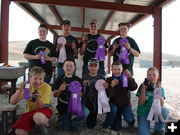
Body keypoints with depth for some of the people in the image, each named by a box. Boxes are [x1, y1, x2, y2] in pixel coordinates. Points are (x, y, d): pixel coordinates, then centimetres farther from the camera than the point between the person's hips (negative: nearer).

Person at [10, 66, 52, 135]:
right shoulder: (27, 86, -9)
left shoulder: (47, 87, -19)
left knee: (38, 117, -39)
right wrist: (20, 90, -31)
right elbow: (12, 102, -15)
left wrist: (37, 99, -40)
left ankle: (45, 125, -4)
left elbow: (40, 107, -19)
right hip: (30, 111, 3)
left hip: (43, 109, -3)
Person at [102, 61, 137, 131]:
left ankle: (131, 121, 21)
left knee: (129, 119, -19)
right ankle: (106, 124, -2)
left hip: (125, 103, 1)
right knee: (114, 109, -32)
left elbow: (134, 88, -24)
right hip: (114, 103, 0)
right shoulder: (109, 80, -9)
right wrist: (111, 86, -35)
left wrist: (130, 77, -40)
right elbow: (109, 96, -16)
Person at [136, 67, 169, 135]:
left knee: (164, 110, -30)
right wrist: (143, 89, -24)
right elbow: (141, 102, -14)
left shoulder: (160, 88, -1)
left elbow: (161, 104, -14)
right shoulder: (143, 86, -8)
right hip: (143, 112, -3)